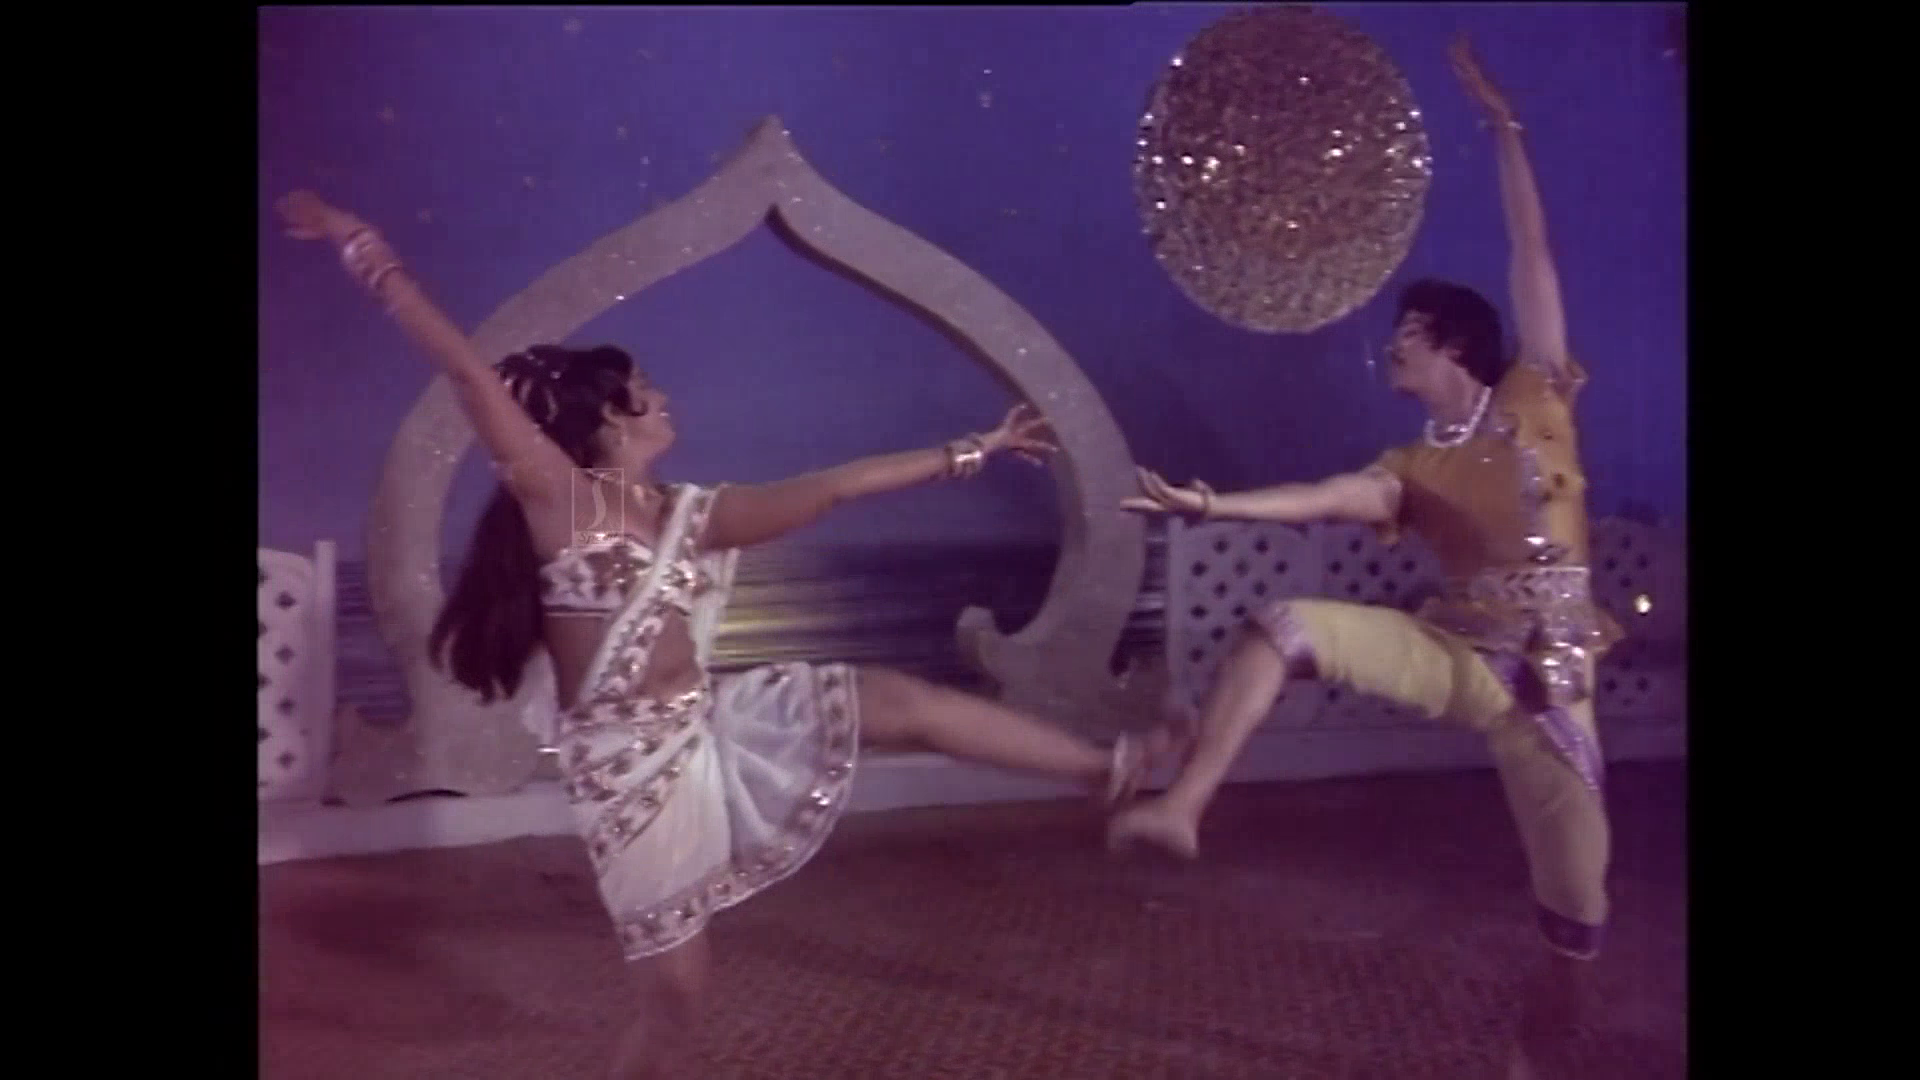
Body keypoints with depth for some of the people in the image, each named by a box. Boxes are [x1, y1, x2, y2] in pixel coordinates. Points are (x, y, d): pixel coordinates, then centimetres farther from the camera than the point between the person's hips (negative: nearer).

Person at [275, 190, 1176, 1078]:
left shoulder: (690, 517, 6)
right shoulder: (556, 498, -10)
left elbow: (836, 488, 7)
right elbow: (466, 368, -17)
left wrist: (971, 451, 8)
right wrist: (367, 252, -18)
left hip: (710, 729, 6)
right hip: (631, 764, -6)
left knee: (903, 702, 1)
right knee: (678, 988, 1)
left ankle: (1107, 770, 15)